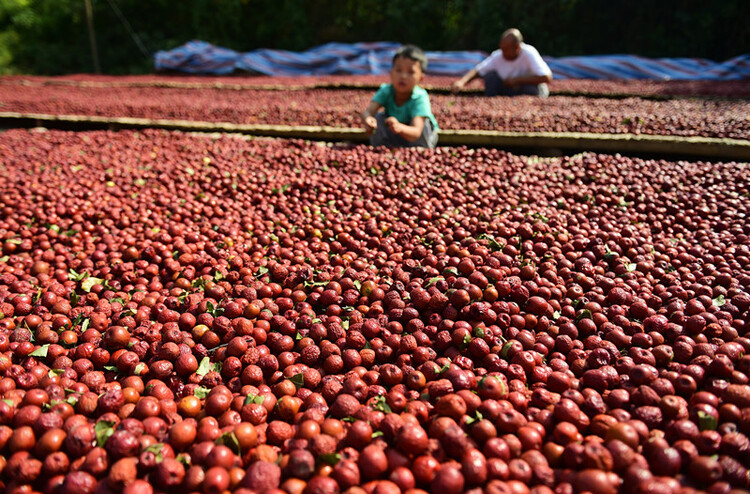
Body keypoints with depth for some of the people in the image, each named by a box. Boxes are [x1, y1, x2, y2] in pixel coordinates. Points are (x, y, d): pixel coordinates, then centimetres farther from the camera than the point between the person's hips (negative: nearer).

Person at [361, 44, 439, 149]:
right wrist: (367, 119, -62)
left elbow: (416, 133, -46)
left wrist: (400, 128, -70)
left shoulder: (420, 97, -32)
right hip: (393, 139, 2)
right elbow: (367, 111, -35)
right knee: (378, 117, -22)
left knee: (421, 122, -30)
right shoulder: (385, 91, -21)